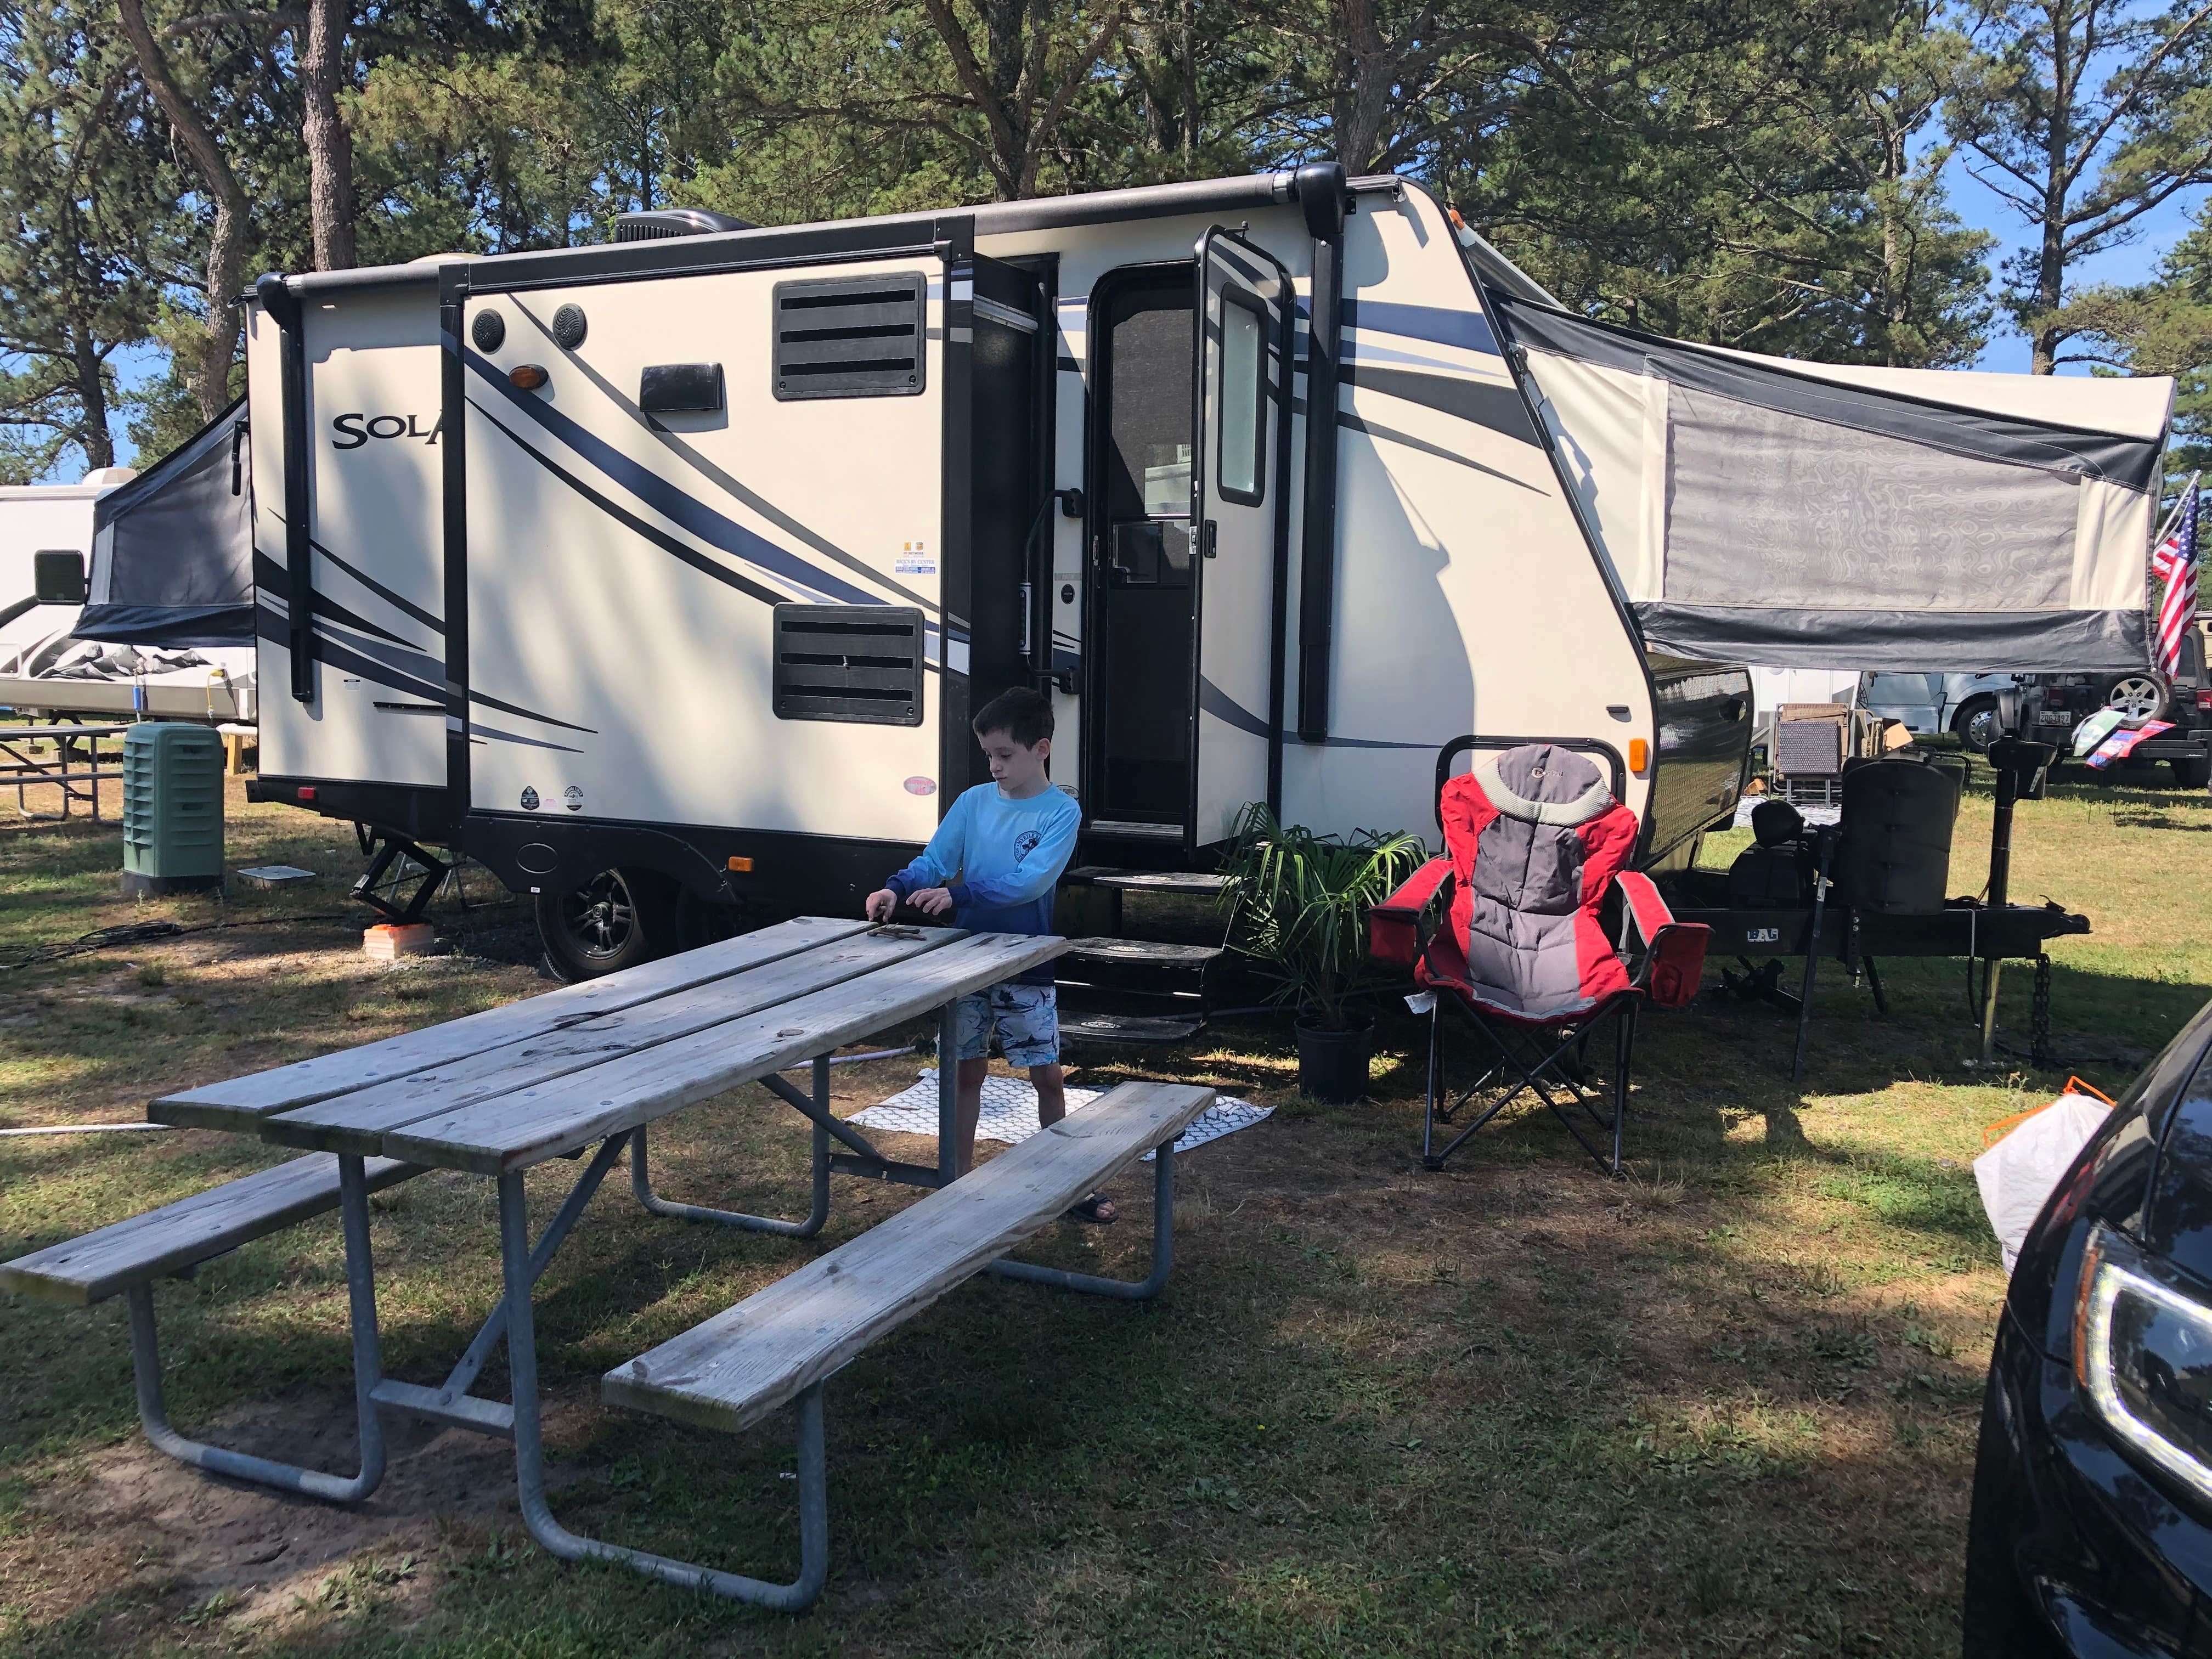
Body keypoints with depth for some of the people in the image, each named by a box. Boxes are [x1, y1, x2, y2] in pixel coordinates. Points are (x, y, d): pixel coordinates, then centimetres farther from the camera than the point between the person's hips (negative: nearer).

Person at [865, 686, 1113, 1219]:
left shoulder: (1061, 811, -11)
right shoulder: (972, 802, 1)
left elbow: (1030, 882, -22)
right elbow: (932, 862, -1)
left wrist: (959, 895, -29)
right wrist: (896, 889, -20)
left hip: (1027, 968, -3)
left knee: (1048, 1076, 5)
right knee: (966, 1071, 10)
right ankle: (959, 1179, 23)